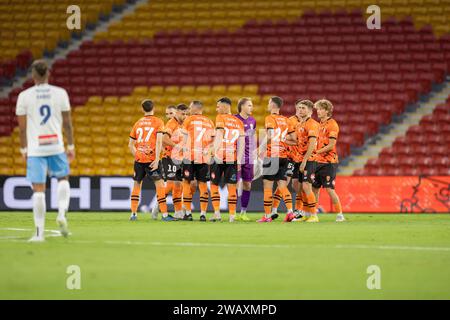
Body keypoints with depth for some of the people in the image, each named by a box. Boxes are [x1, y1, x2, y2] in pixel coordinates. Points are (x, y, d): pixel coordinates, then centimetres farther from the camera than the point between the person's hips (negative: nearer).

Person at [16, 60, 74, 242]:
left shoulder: (24, 96, -1)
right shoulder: (60, 93, 1)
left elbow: (22, 127, 2)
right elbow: (67, 123, 3)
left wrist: (23, 149, 13)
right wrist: (71, 146, 12)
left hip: (35, 148, -1)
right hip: (56, 146, 1)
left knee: (39, 189, 0)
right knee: (63, 178, 23)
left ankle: (39, 232, -1)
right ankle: (62, 214, 1)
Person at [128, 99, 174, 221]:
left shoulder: (138, 123, 12)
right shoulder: (158, 122, 0)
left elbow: (130, 145, 16)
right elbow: (159, 141, -11)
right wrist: (157, 159, -14)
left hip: (139, 159, 4)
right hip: (151, 159, -4)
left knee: (136, 185, 15)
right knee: (159, 184, -3)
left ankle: (133, 213, 13)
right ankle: (164, 214, -10)